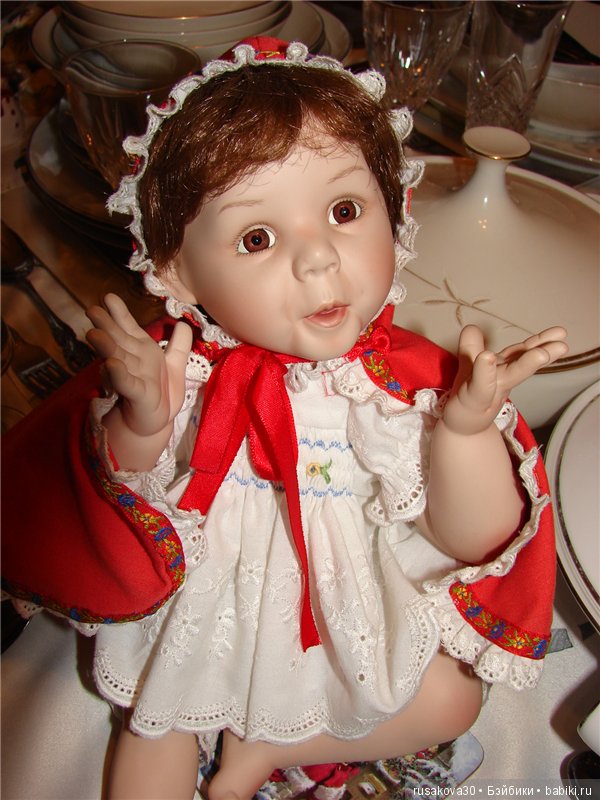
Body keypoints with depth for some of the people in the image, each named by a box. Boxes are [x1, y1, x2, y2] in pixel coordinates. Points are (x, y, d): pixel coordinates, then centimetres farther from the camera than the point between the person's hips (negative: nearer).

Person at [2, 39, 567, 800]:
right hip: (209, 616, 0)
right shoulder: (184, 373, -24)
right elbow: (130, 511, -14)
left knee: (450, 698, 3)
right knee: (159, 720, 3)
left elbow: (473, 541, -22)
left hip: (355, 619, 1)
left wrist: (467, 426, -40)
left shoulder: (408, 380, -24)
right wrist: (141, 427, -36)